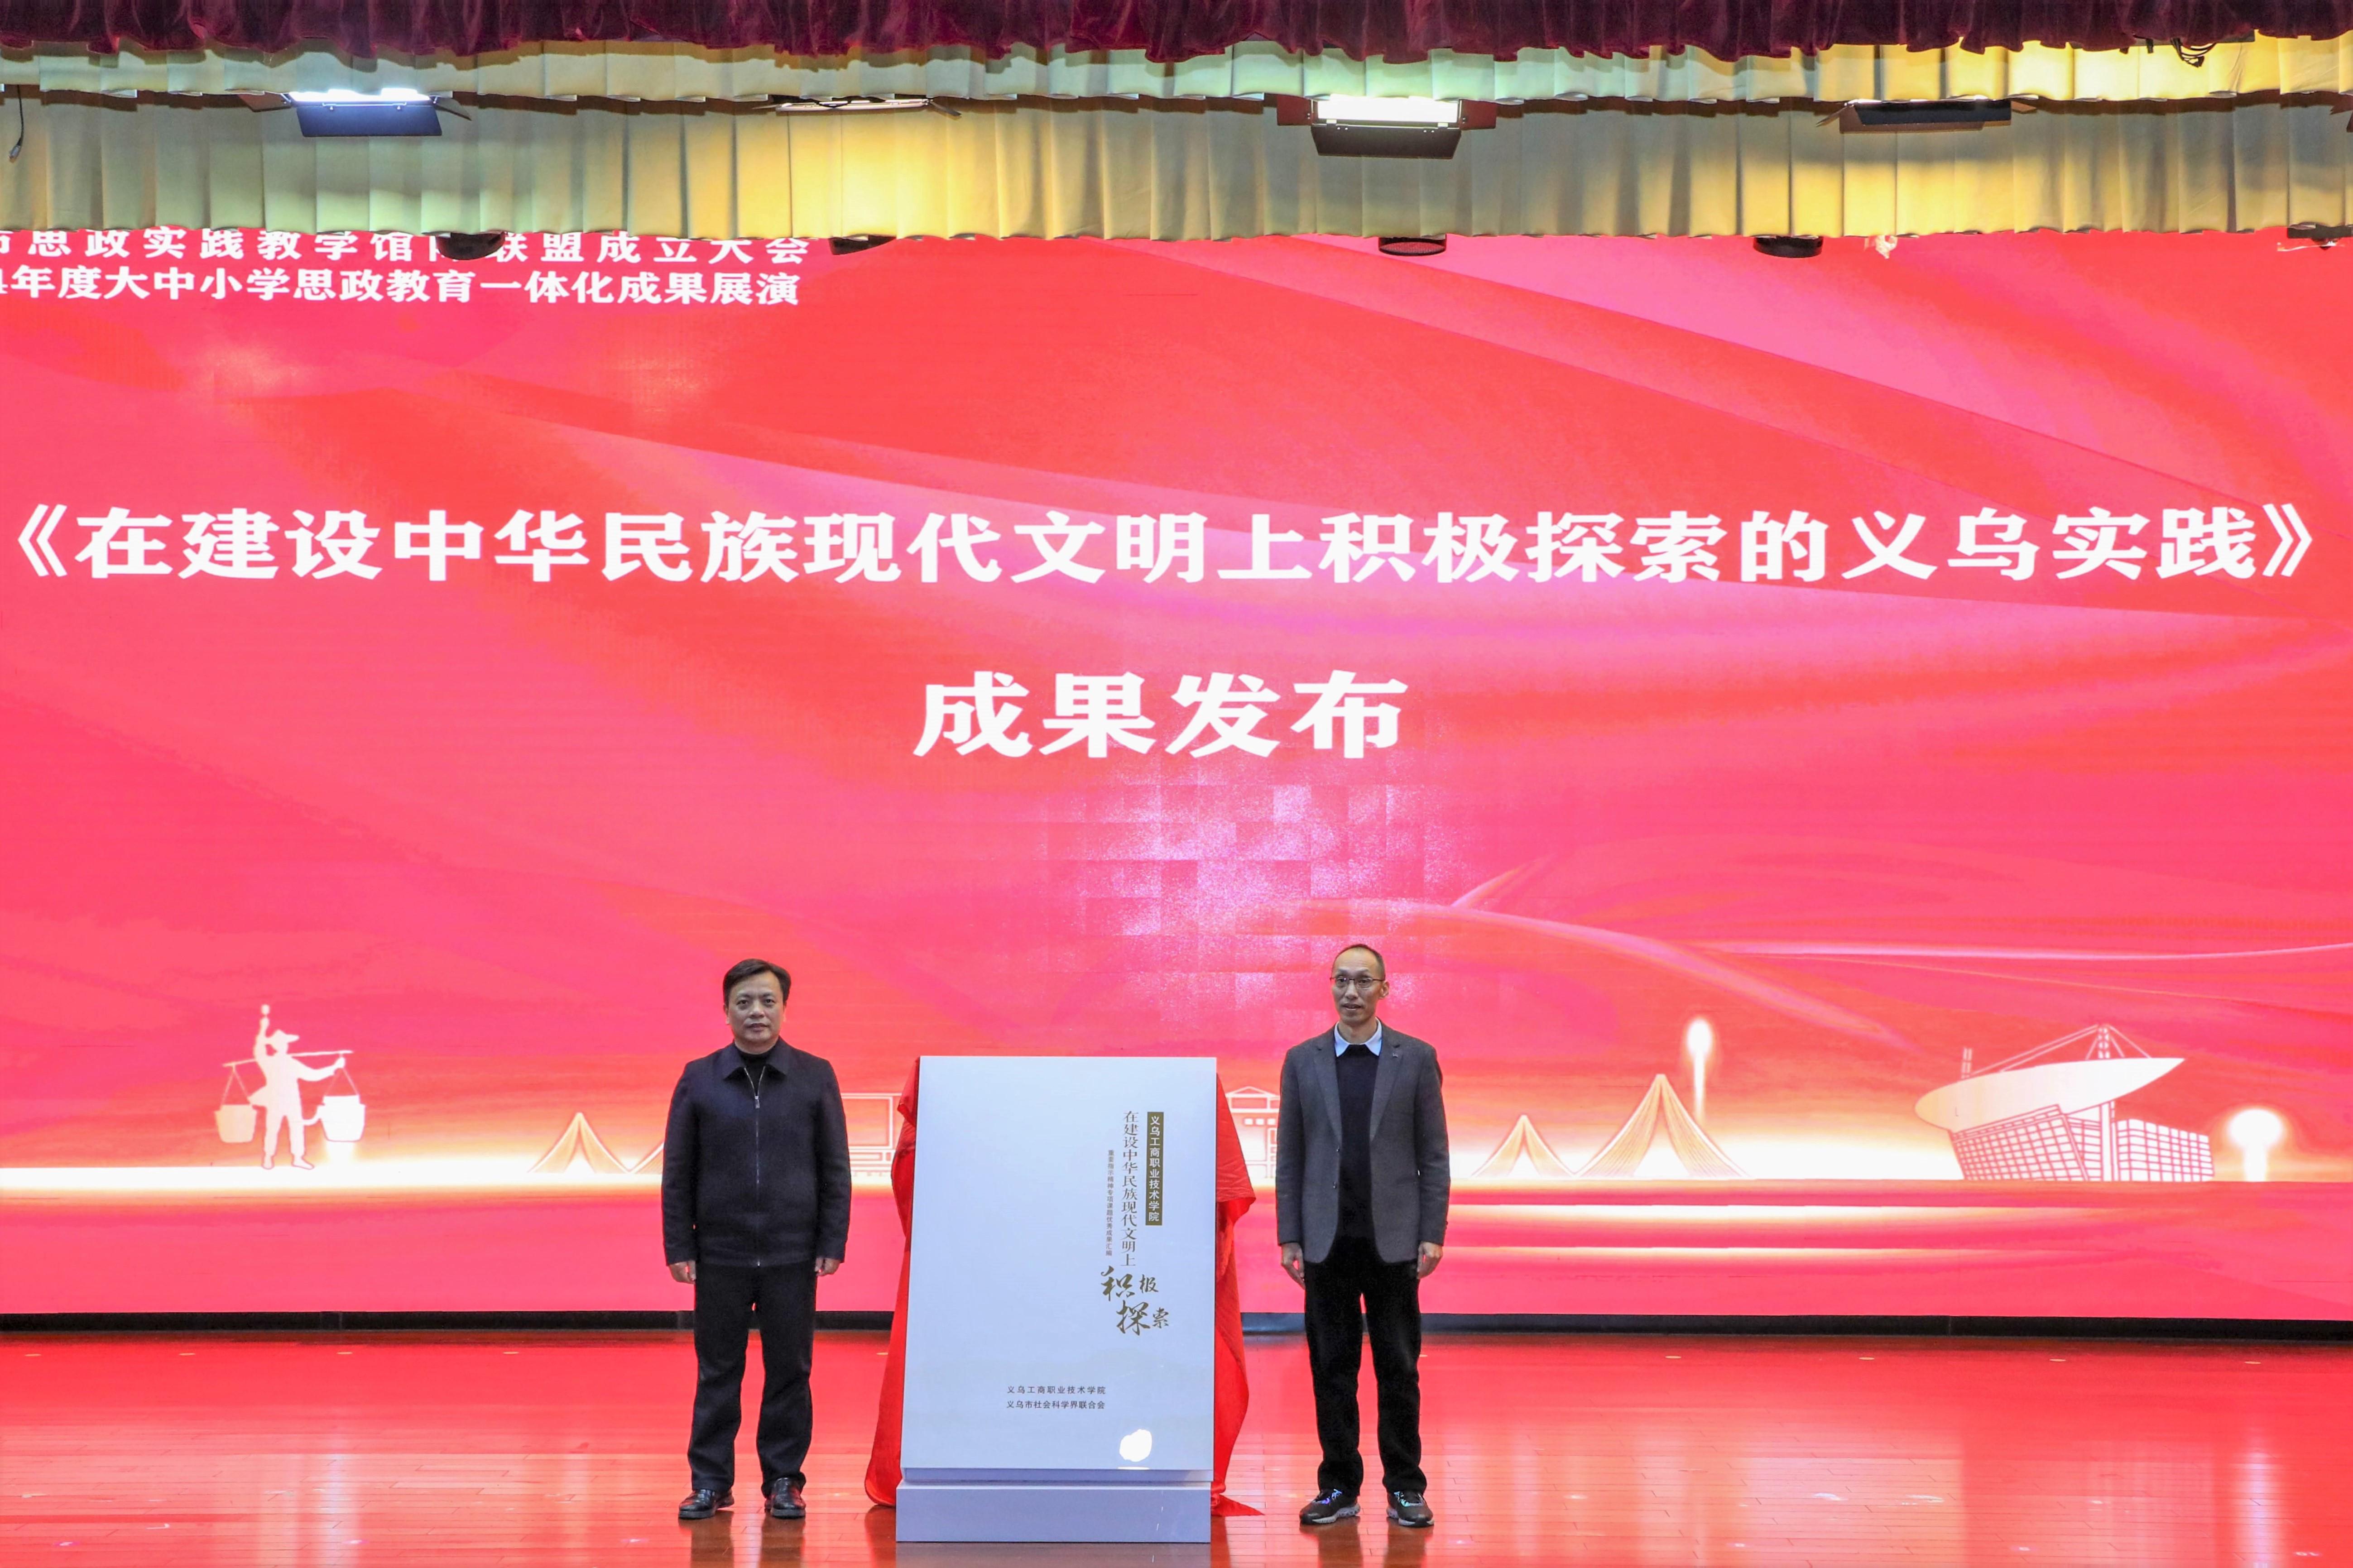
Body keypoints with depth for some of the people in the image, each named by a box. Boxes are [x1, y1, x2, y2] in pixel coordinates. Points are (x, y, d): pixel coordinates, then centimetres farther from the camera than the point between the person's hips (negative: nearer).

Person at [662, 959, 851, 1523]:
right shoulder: (698, 1079, 2)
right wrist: (679, 1247, -1)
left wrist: (833, 1244, -2)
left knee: (789, 1370, 6)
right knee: (717, 1371, 7)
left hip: (793, 1254, 0)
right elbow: (677, 1172, 4)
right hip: (720, 1253, 0)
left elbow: (835, 1168, 3)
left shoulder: (816, 1076, 2)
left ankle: (783, 1481, 17)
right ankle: (711, 1482, 17)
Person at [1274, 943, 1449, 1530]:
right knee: (1331, 1369, 6)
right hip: (1327, 1239, 1)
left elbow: (1433, 1155, 2)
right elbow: (1289, 1155, 6)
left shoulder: (1417, 1057, 2)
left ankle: (1405, 1487, 12)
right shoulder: (1302, 1060, 5)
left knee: (1399, 1368, 3)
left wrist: (1433, 1234, -5)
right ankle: (1338, 1487, 14)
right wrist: (1289, 1237, 1)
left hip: (1392, 1238, -1)